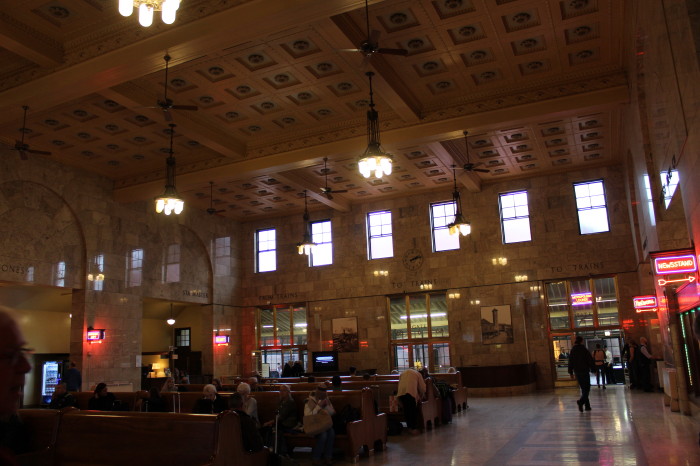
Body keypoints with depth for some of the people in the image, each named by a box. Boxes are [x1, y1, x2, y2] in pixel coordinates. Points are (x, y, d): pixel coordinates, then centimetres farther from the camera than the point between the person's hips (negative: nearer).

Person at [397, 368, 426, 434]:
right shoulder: (417, 373, 24)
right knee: (413, 410, 5)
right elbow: (422, 388, 19)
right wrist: (420, 398, 34)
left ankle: (409, 427, 20)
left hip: (401, 392, 4)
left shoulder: (403, 373, 34)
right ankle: (414, 429, 5)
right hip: (411, 391, -4)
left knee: (406, 409, 14)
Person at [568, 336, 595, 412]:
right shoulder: (584, 350, -11)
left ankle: (587, 405, 15)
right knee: (586, 388, -2)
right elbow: (590, 360, -10)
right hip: (585, 371, -5)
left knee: (583, 388, 14)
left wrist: (571, 372, 14)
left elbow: (570, 362, 8)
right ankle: (581, 401, -23)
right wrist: (593, 369, 1)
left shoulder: (572, 350, 4)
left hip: (577, 372, 5)